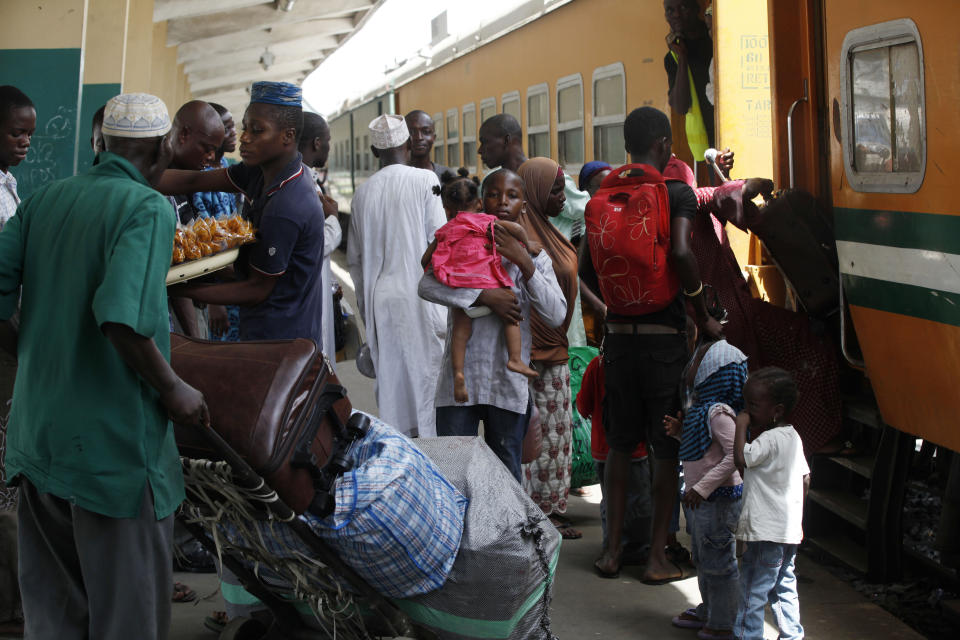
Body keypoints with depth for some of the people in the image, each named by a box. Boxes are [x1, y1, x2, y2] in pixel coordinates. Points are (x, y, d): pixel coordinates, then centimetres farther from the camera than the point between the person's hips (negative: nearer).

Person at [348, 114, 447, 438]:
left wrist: (366, 306, 21)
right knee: (426, 373, 0)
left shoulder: (363, 192, 7)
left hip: (380, 299, 4)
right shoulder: (424, 180, -6)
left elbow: (355, 258, 12)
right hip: (419, 294, -4)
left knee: (389, 378, 9)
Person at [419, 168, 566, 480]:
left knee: (506, 474, 9)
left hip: (509, 384, 1)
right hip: (461, 378, -1)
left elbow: (556, 315, -4)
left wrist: (524, 264, -12)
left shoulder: (534, 254, 8)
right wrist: (485, 296, -19)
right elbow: (427, 284, -12)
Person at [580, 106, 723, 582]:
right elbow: (680, 254, -22)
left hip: (618, 334, 5)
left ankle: (612, 549, 17)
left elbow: (586, 269, 8)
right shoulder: (677, 192, -7)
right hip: (664, 335, -4)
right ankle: (657, 557, 7)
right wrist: (703, 315, -12)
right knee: (667, 449, 4)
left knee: (620, 444, 14)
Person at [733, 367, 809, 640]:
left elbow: (741, 458, -28)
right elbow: (805, 479, 15)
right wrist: (796, 514, 22)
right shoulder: (792, 437, 11)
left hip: (767, 531, -9)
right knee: (783, 585, 17)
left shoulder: (770, 438, -18)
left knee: (753, 589, -2)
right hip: (789, 529, 9)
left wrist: (741, 425, -18)